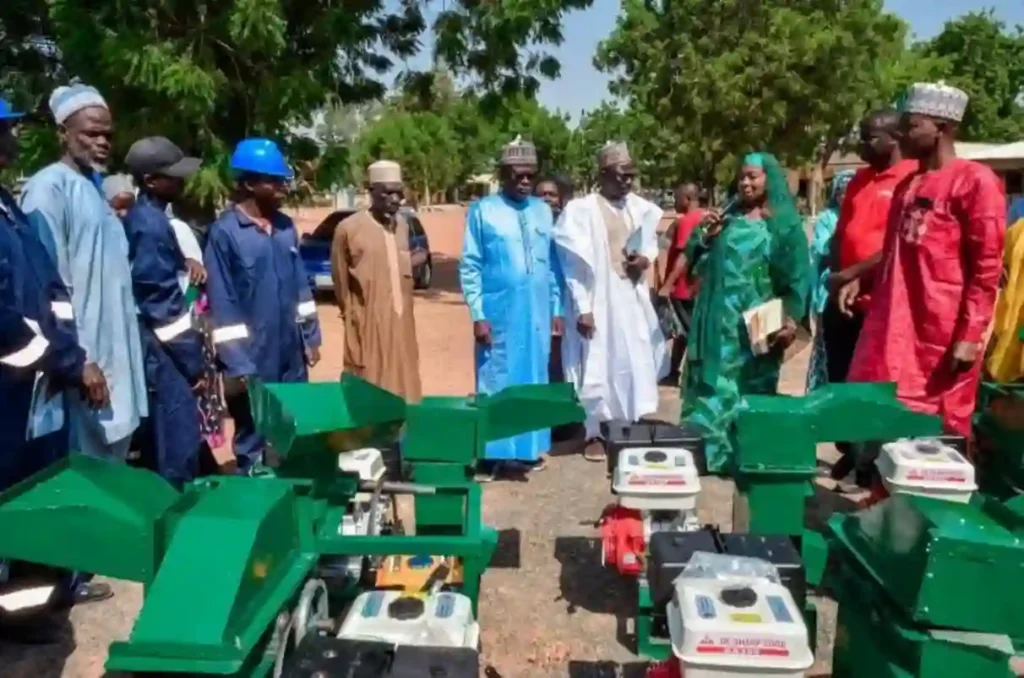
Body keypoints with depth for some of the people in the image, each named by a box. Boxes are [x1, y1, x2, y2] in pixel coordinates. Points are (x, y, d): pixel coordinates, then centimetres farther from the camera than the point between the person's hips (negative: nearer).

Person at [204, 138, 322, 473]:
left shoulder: (286, 226, 6)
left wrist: (310, 337, 10)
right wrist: (236, 364, -14)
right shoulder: (224, 231, -12)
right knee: (253, 439, 10)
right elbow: (221, 302, -13)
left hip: (292, 355, 5)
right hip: (253, 359, -5)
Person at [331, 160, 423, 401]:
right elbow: (340, 279, -3)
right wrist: (351, 314, 4)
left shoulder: (402, 225, 7)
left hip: (401, 322, 6)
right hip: (368, 326, -6)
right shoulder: (349, 228, -12)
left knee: (402, 387, 14)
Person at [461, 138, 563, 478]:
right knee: (495, 382, 4)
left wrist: (557, 309, 8)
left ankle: (528, 448, 26)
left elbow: (553, 265, 11)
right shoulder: (483, 210, -5)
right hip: (498, 314, -4)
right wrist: (478, 315, -11)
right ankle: (490, 454, 14)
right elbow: (469, 267, -6)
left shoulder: (543, 211, 9)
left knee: (533, 381, 13)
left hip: (537, 315, 4)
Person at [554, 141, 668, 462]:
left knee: (637, 362, 10)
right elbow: (575, 264, -11)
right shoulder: (580, 210, -11)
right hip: (597, 300, -5)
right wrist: (582, 308, -15)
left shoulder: (641, 208, 6)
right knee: (597, 366, 1)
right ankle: (595, 433, 15)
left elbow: (651, 243, 21)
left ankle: (632, 426, 26)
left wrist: (646, 258, -3)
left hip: (633, 298, 6)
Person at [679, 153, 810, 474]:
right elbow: (694, 260, 11)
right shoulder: (727, 217, 11)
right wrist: (704, 235, -8)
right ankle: (708, 449, 13)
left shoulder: (785, 223, 0)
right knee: (713, 384, 5)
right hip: (719, 319, 3)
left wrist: (791, 321, -12)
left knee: (749, 388, 5)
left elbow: (797, 275, -4)